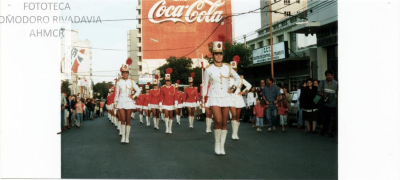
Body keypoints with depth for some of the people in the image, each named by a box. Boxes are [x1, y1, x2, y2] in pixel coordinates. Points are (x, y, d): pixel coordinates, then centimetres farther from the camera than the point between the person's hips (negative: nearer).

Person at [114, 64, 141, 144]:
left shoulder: (131, 81, 3)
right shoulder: (119, 82, 4)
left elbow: (138, 90, 8)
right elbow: (117, 93, 7)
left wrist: (134, 96, -4)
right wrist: (115, 103, 6)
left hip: (129, 102, 0)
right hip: (121, 102, 0)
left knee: (128, 120, 3)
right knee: (123, 119, -7)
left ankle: (127, 137, 8)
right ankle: (123, 137, -1)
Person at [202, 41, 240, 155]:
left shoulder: (228, 68, 4)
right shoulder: (208, 69, -3)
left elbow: (238, 78, 17)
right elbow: (205, 85, 3)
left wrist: (233, 88, 3)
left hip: (226, 97, 3)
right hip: (214, 98, -3)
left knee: (224, 122, 2)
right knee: (218, 121, -16)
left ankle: (222, 146, 13)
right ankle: (217, 144, 5)